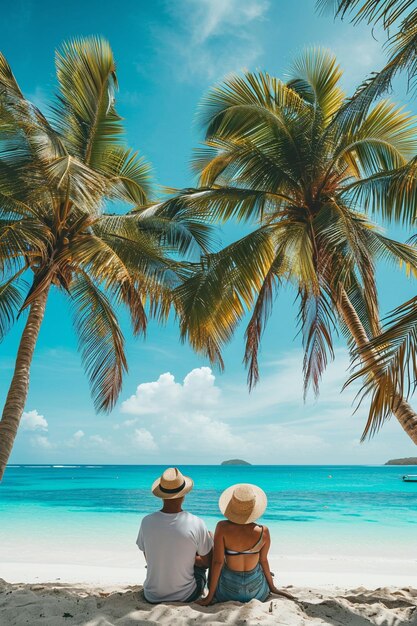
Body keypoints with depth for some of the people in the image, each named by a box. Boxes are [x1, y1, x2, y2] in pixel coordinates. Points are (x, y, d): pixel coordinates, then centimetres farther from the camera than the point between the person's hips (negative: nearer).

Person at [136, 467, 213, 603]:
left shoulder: (147, 522, -15)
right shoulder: (196, 524, -22)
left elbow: (148, 558, 1)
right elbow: (208, 562, -8)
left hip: (153, 597, 3)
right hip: (186, 596, -2)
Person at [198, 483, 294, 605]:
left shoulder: (222, 528, -23)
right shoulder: (263, 532, -19)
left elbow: (217, 562, -18)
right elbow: (263, 560, -4)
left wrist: (210, 596, -7)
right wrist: (272, 587, 14)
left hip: (228, 592, -1)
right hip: (257, 593, 1)